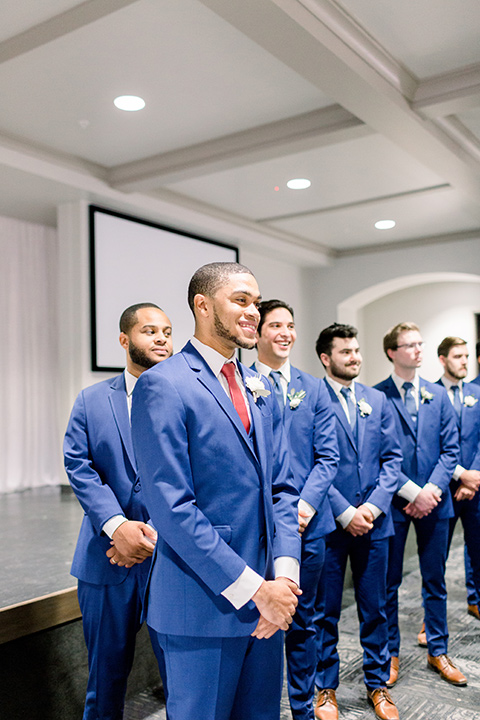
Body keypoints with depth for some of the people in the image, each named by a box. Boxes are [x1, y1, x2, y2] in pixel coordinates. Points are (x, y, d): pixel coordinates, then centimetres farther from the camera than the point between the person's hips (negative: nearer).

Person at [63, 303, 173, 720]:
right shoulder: (92, 401, 6)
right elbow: (79, 466, -4)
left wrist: (156, 532, -16)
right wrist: (117, 526, -18)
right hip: (108, 559, 1)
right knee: (107, 668, 16)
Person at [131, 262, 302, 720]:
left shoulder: (260, 391, 10)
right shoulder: (163, 385, -14)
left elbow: (282, 487, 9)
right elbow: (171, 507, -20)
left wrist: (284, 574, -5)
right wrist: (253, 588, -18)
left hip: (268, 598, 7)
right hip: (204, 605, -7)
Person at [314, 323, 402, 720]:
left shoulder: (378, 400, 8)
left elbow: (392, 458, 6)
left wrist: (374, 506, -7)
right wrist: (345, 513, -13)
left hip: (373, 522, 4)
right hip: (328, 523, -4)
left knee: (375, 608, 15)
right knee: (325, 611, 10)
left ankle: (378, 683, 34)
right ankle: (326, 687, 29)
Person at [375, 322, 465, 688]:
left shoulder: (439, 394, 8)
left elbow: (450, 448, 5)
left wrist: (433, 488, -8)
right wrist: (412, 491, -13)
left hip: (434, 500, 4)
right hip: (394, 501, -3)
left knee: (435, 580, 14)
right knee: (389, 582, 8)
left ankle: (438, 651, 30)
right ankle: (390, 654, 25)